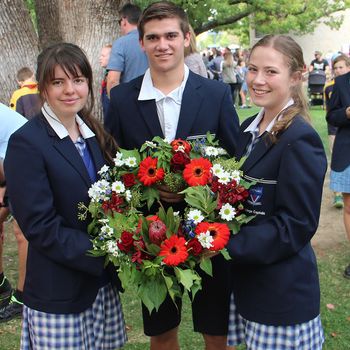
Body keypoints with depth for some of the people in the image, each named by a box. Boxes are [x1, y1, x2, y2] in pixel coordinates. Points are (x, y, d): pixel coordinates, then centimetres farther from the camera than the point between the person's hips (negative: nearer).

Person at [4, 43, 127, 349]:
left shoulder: (97, 136, 6)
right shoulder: (25, 143, -12)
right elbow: (40, 227, -16)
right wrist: (106, 257, -18)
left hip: (103, 284, 5)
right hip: (58, 294, -5)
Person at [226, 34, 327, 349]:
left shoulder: (301, 140, -17)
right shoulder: (249, 129, 7)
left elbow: (296, 226, -19)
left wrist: (227, 244, -25)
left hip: (283, 294, -7)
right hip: (245, 282, 7)